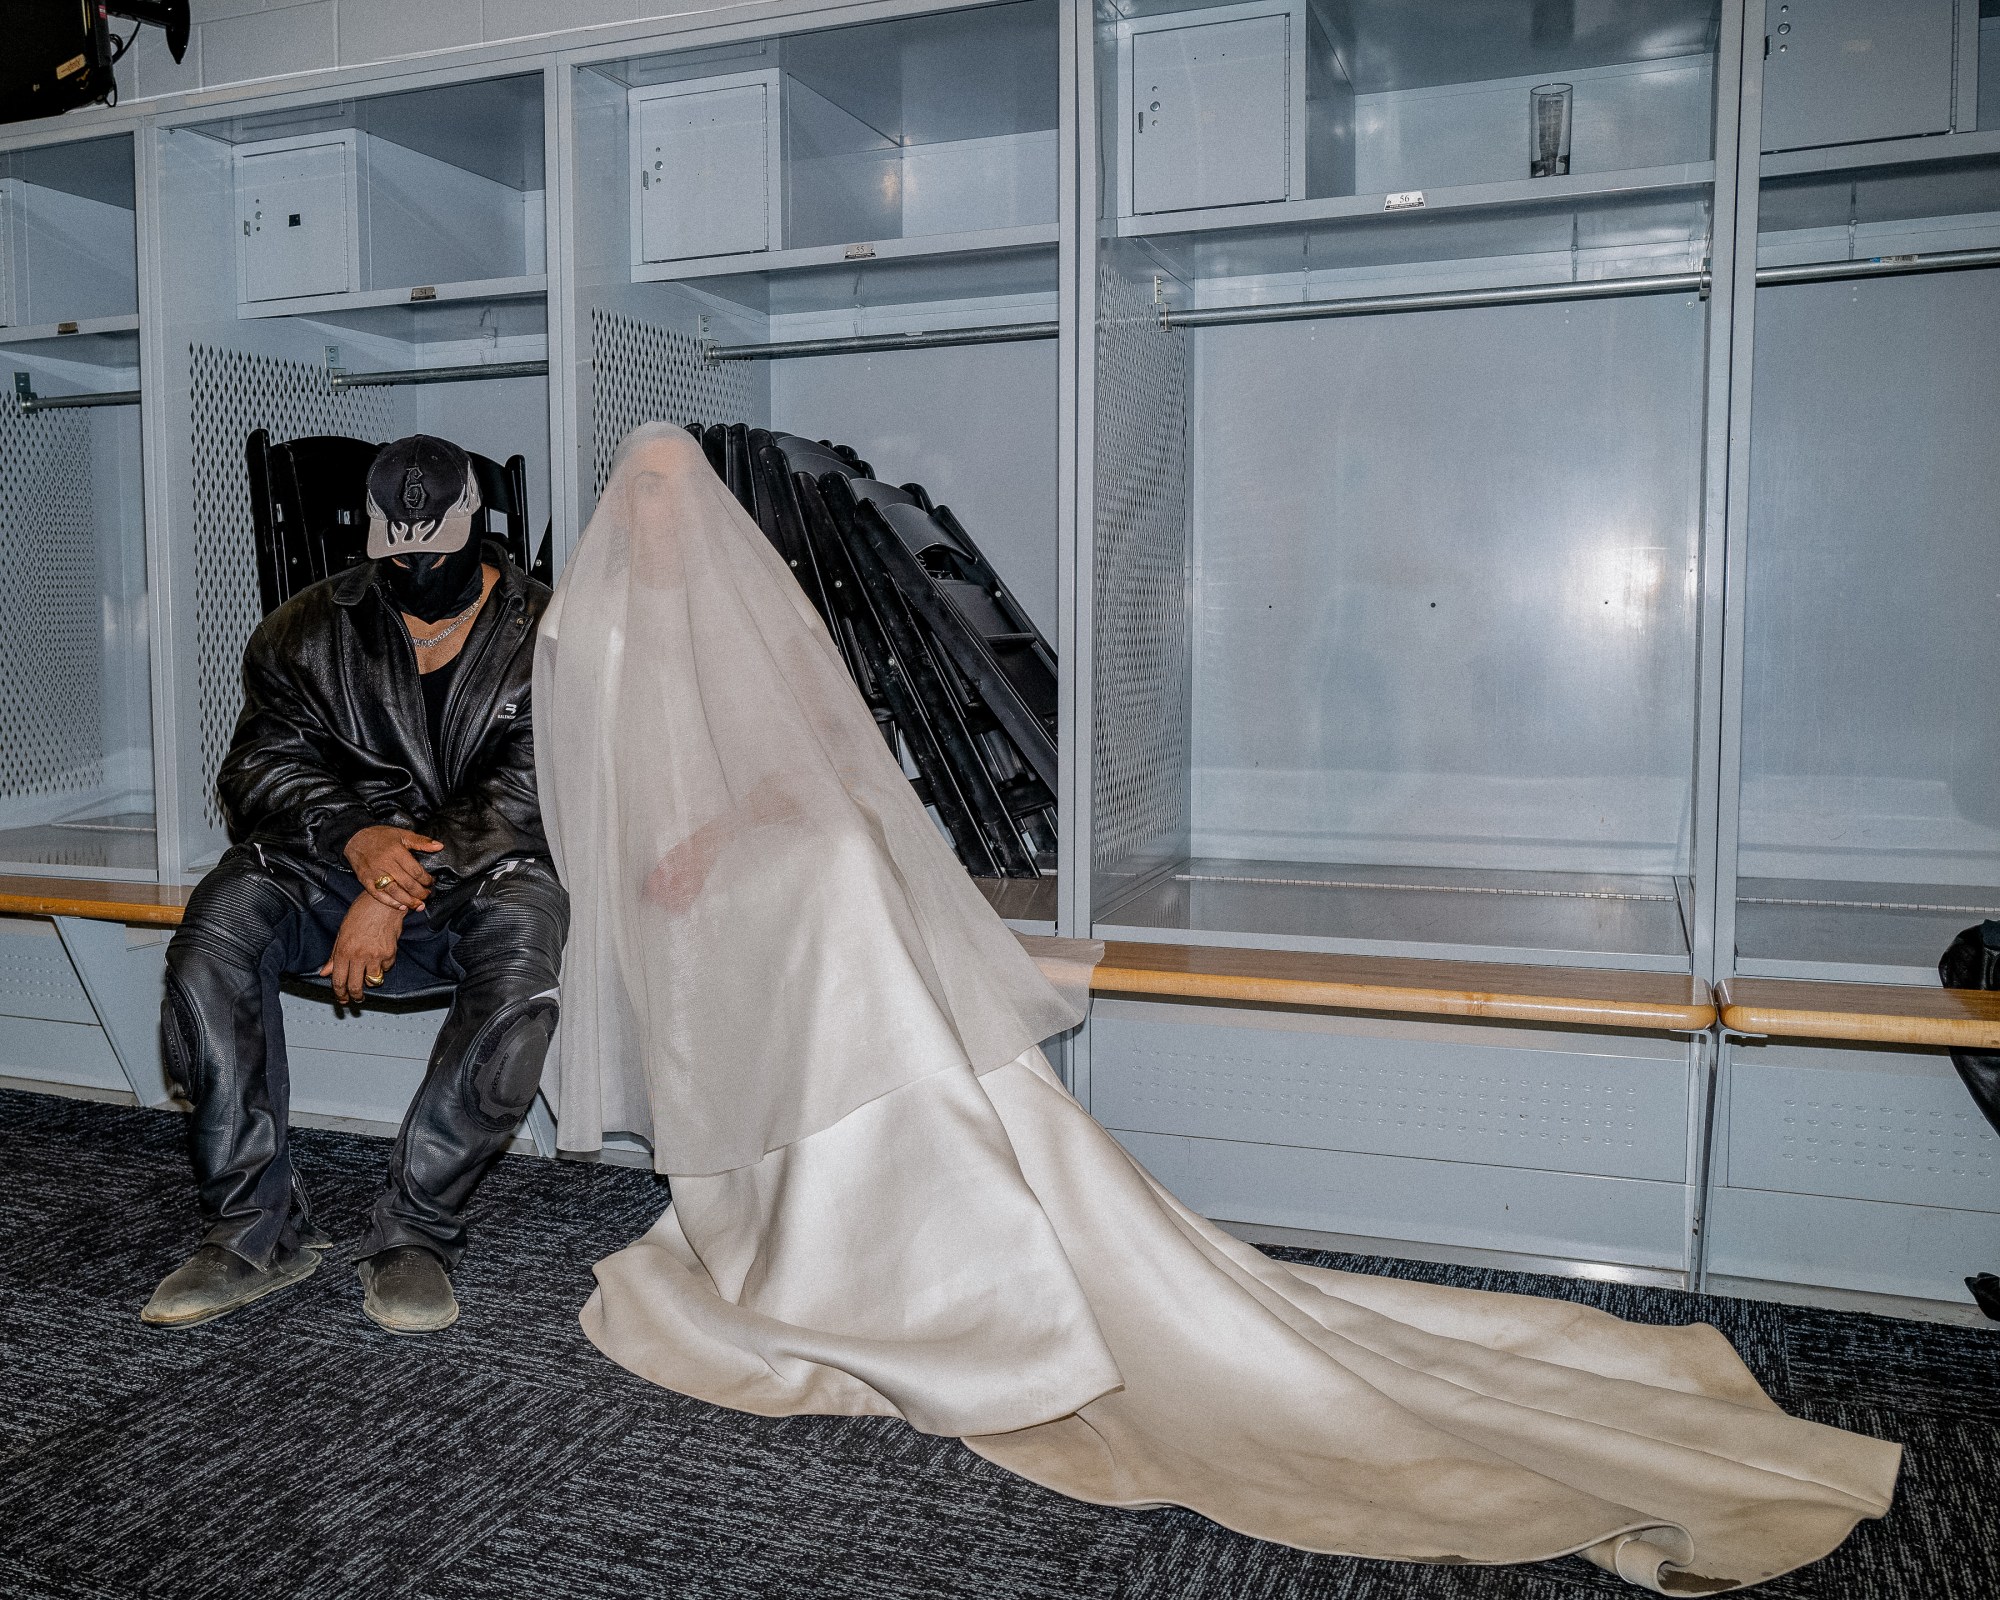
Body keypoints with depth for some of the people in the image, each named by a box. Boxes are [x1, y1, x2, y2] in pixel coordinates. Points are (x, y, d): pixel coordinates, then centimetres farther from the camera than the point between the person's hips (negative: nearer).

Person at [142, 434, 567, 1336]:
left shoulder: (544, 638, -1)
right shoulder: (308, 632, 9)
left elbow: (527, 796, -11)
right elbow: (262, 764, 3)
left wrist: (399, 889, -22)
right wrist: (355, 835, -19)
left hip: (487, 878, -2)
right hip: (336, 861, 3)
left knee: (521, 975, -36)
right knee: (216, 930, -27)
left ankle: (412, 1233, -23)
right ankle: (254, 1231, -19)